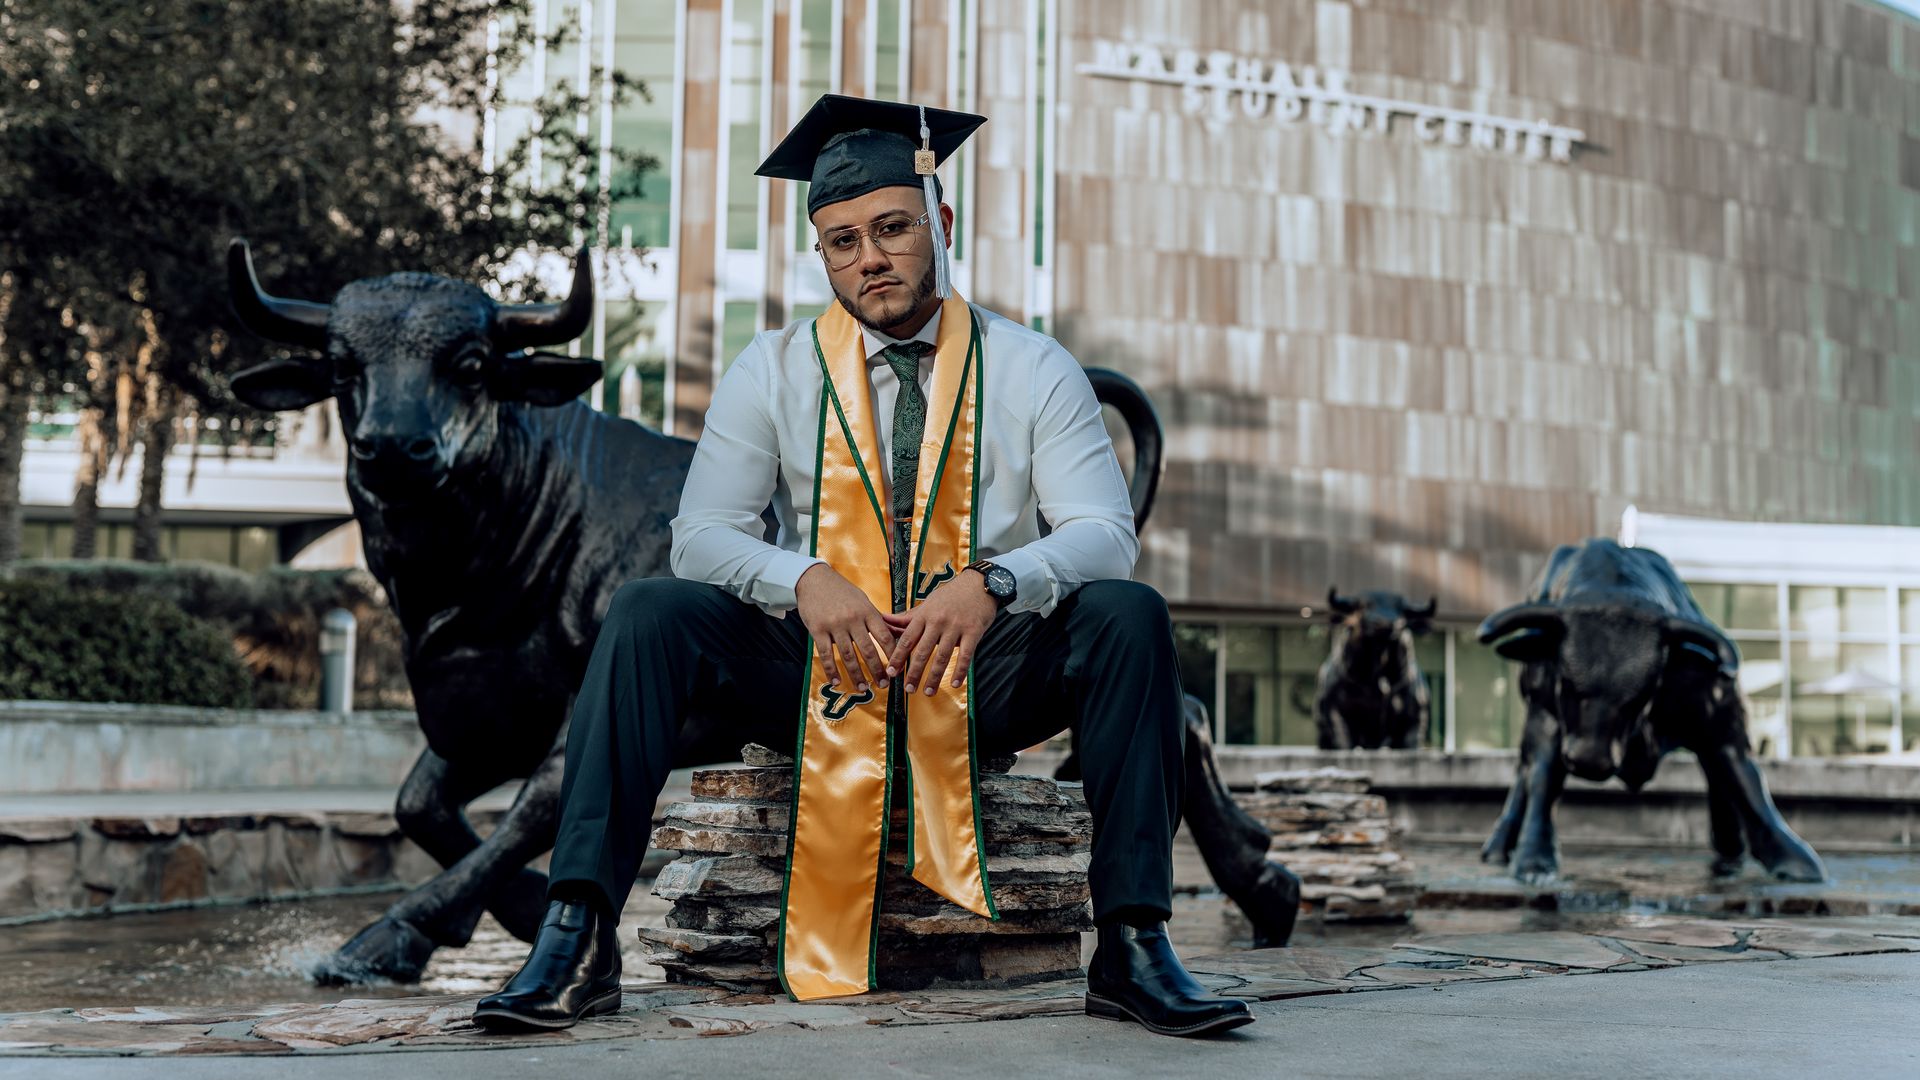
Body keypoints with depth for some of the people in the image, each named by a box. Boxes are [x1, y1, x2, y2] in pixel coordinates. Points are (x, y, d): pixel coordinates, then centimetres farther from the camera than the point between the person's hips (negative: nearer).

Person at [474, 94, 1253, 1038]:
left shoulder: (1031, 368, 3)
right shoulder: (773, 371, 5)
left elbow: (1104, 532, -6)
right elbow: (701, 534, -2)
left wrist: (992, 584, -28)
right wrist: (803, 581, -24)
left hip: (984, 672, 0)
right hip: (819, 670, 1)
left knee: (1128, 615, -27)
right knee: (647, 615, -23)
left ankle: (1133, 947, -26)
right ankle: (576, 940, -27)